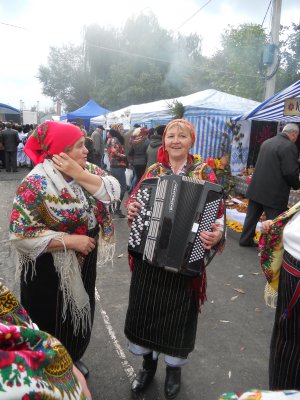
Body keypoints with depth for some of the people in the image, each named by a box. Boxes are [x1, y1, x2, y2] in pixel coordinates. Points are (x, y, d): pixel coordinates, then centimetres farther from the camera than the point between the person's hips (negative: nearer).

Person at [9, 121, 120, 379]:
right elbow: (20, 233, -25)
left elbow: (114, 190, -12)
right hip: (51, 271, -6)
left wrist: (80, 176, -23)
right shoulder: (36, 184, -23)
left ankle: (73, 359, 52)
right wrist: (69, 240, -26)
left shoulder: (87, 169, -3)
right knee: (53, 321, 14)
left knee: (80, 314, 24)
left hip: (84, 263, 7)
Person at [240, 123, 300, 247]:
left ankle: (246, 240, 29)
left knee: (252, 216, 17)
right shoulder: (289, 146, -15)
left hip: (256, 188, 8)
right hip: (274, 192, -8)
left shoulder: (267, 142, 10)